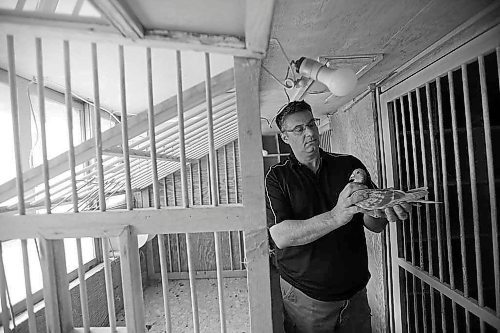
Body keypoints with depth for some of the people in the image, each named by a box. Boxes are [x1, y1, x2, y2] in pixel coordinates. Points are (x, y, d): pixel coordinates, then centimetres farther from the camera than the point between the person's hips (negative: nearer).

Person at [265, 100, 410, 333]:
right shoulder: (277, 177, -11)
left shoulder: (350, 165, -3)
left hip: (355, 292, 3)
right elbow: (280, 237, -22)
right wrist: (335, 217, -33)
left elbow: (375, 226, -3)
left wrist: (380, 212, -26)